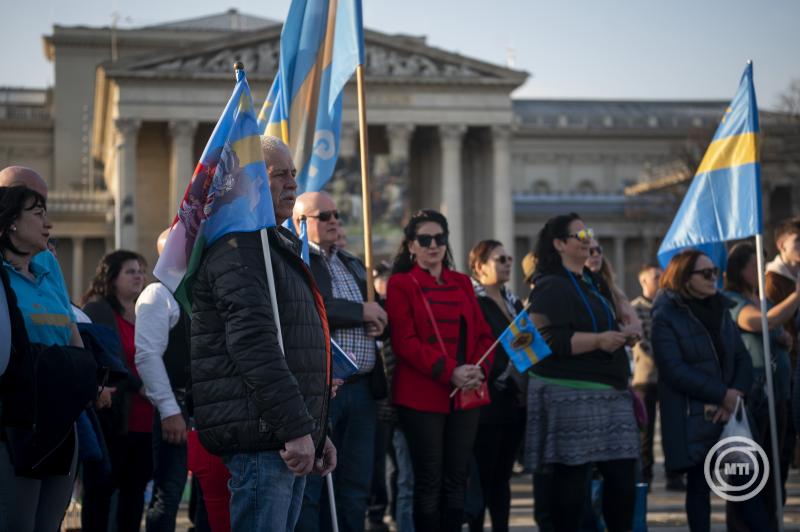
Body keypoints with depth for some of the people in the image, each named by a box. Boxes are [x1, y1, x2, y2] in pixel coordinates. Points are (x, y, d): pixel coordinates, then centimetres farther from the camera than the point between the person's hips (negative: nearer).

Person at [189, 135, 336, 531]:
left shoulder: (279, 247, 23)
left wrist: (316, 431, 25)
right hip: (261, 437, -10)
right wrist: (297, 429, -23)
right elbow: (253, 345, -21)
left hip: (291, 438, 10)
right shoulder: (238, 247, -11)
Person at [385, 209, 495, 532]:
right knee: (429, 480, -2)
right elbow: (405, 341, -8)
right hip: (422, 394, -4)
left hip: (466, 393, 4)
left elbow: (482, 333, 13)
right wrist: (449, 372, -17)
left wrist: (480, 369, -7)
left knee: (457, 479, 4)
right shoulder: (401, 284, 1)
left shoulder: (462, 283, 16)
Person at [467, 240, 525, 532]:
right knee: (483, 475, -3)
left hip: (515, 401, 7)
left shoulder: (513, 302, 17)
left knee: (503, 475, 10)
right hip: (488, 401, -7)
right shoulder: (471, 301, -7)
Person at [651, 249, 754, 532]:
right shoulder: (666, 316, -6)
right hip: (693, 418, -5)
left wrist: (736, 395, -11)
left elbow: (742, 357, 8)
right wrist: (723, 395, -17)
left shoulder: (720, 309, 13)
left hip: (729, 413, 5)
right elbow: (675, 370, -16)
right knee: (699, 484, 1)